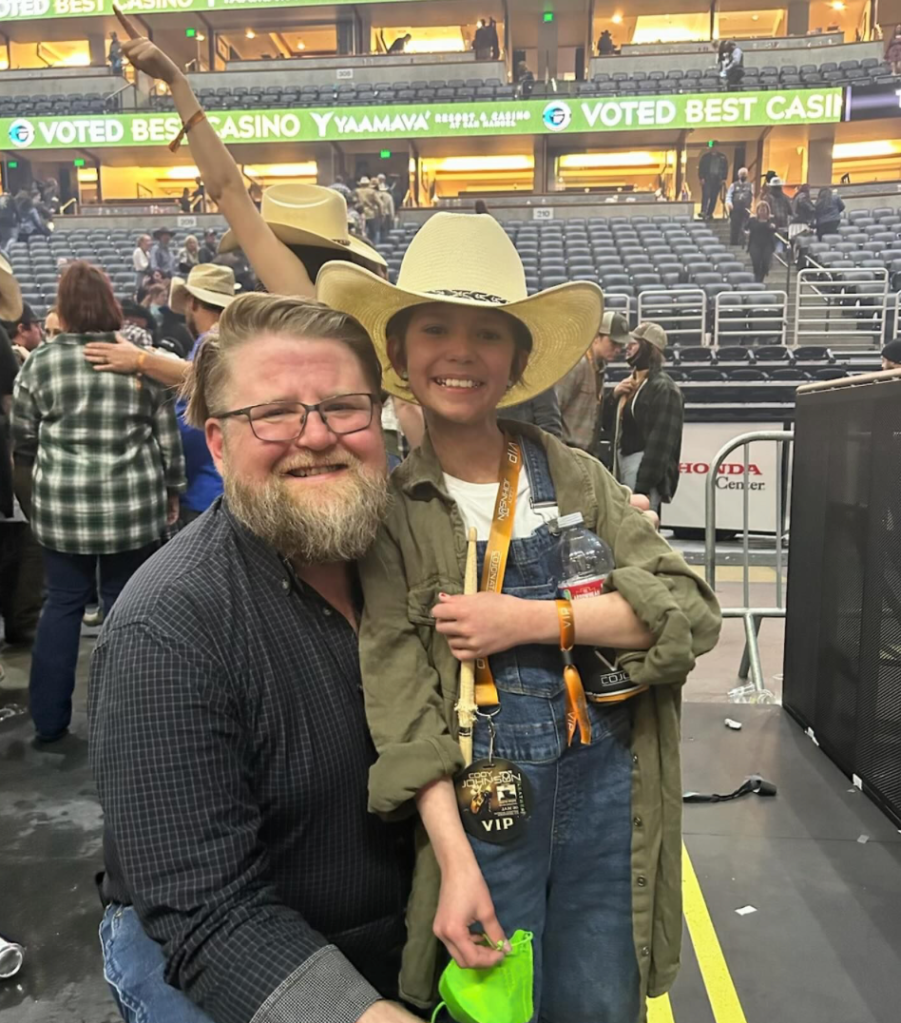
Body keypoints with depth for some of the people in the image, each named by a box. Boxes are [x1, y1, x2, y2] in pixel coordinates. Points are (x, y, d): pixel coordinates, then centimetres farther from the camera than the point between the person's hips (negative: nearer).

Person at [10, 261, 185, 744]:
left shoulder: (40, 362, -1)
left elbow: (21, 438, 7)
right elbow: (167, 435, 1)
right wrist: (172, 490, 12)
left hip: (62, 504, 1)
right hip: (133, 503, 0)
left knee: (62, 604, 13)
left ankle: (48, 719, 22)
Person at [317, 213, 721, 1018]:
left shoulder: (574, 476, 0)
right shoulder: (387, 506, -7)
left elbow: (692, 609, -7)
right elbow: (397, 692, -11)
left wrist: (531, 621, -17)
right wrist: (455, 859, -16)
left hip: (606, 789, 2)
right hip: (475, 801, -2)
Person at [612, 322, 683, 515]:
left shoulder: (662, 387, -10)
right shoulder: (632, 381, 19)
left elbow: (660, 441, -18)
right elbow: (612, 425, 23)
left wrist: (643, 486, -21)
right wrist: (614, 396, 5)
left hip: (645, 466, -9)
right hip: (623, 464, 9)